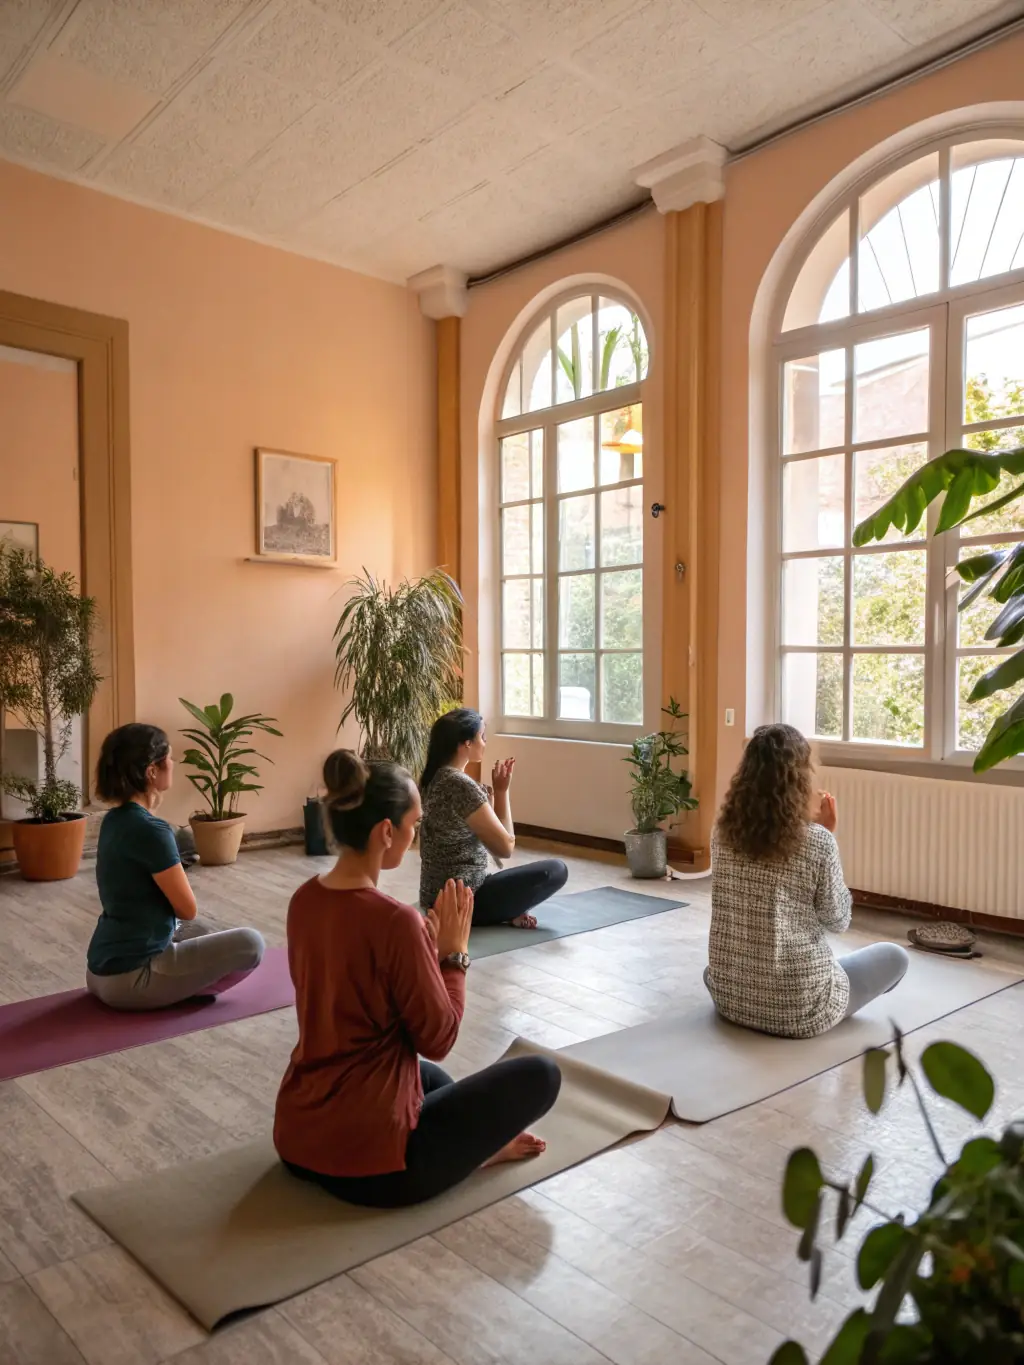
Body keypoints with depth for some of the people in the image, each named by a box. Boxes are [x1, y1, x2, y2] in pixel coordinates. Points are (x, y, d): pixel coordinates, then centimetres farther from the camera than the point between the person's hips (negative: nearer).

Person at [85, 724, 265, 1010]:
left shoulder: (114, 820, 6)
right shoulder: (150, 830, -23)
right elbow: (187, 908, -13)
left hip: (103, 969, 10)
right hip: (129, 977, -10)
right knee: (250, 944, -4)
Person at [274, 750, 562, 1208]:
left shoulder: (303, 900, 0)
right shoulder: (394, 920, -25)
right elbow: (438, 1040, -13)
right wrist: (453, 952, -3)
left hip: (297, 1140, 8)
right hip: (370, 1162, -8)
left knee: (436, 1082, 37)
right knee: (540, 1074, 6)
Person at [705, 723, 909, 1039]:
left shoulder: (723, 832, -5)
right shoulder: (817, 841, -19)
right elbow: (838, 921, -5)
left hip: (729, 997, 5)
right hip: (800, 1009, -5)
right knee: (894, 956, 20)